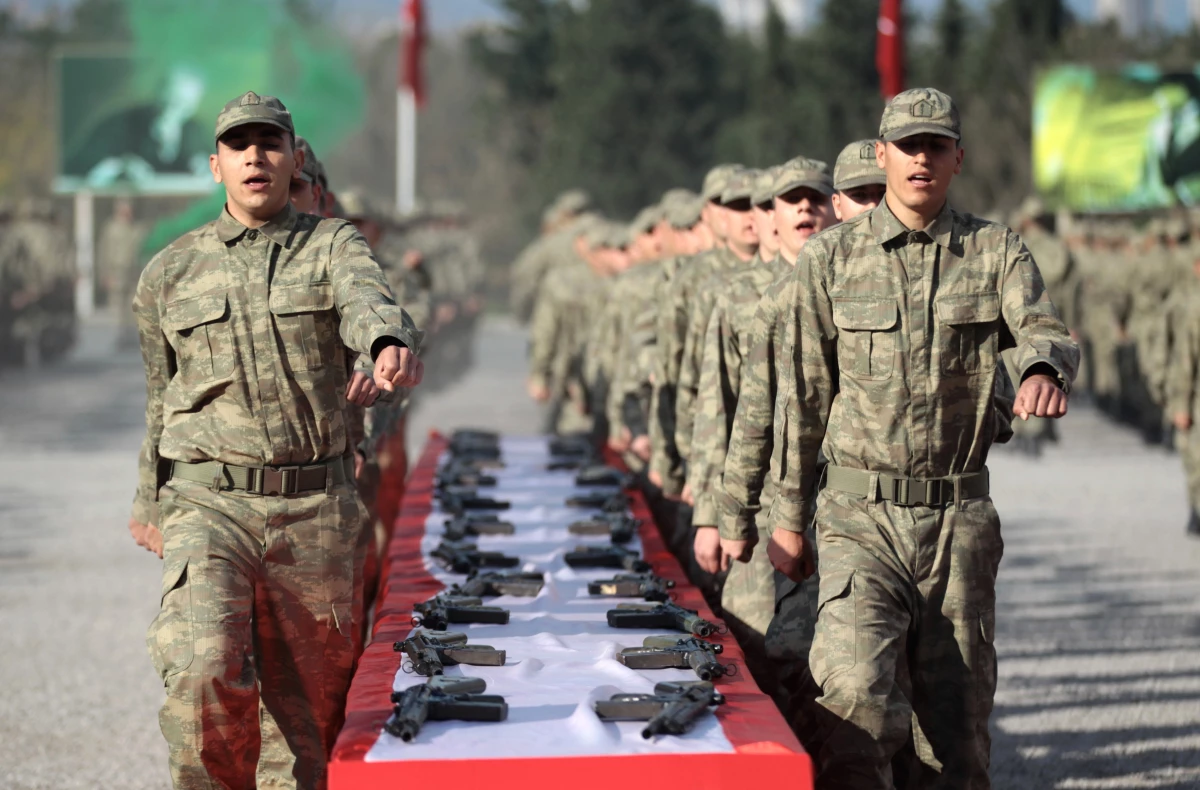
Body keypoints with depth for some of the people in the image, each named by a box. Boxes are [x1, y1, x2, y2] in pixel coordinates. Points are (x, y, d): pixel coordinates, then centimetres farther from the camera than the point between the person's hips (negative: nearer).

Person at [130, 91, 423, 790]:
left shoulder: (333, 246, 4)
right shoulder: (170, 273, 9)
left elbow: (366, 301, -20)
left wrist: (392, 343, -44)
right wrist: (150, 503, 28)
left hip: (316, 509, 0)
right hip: (209, 502, 0)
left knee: (307, 695, 8)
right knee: (203, 670, -21)